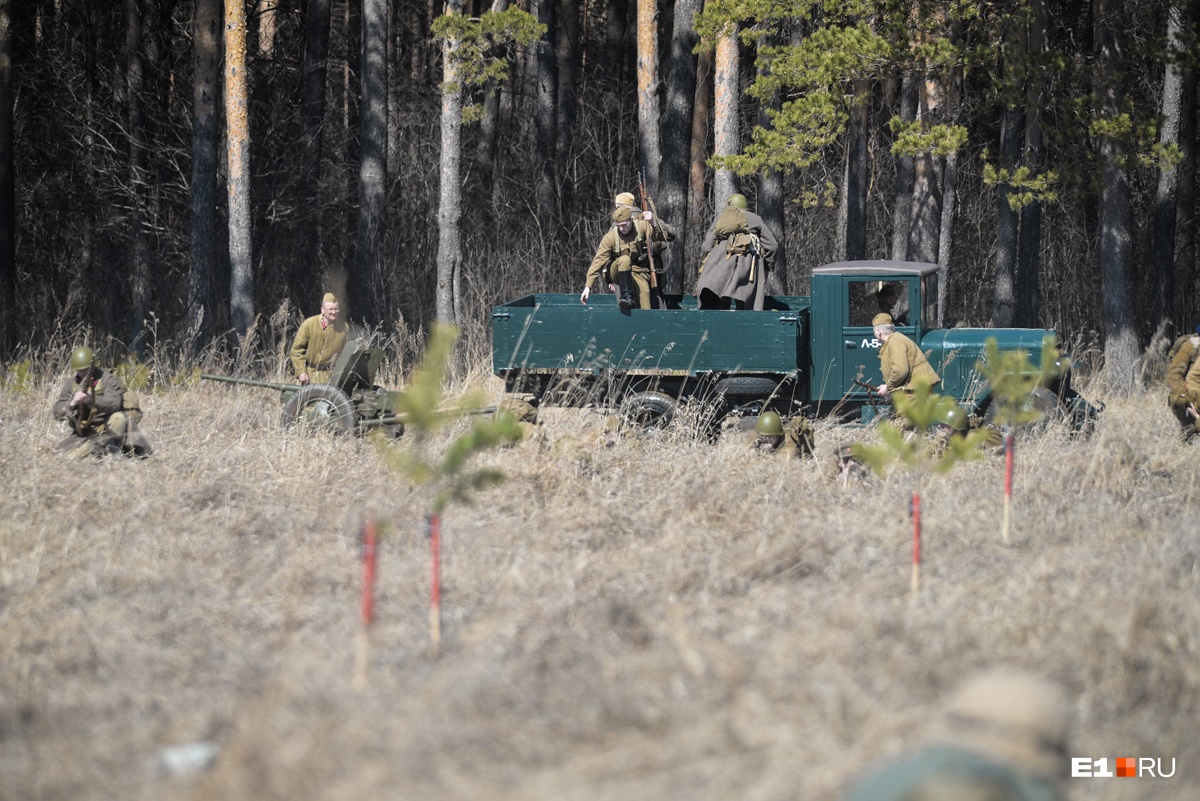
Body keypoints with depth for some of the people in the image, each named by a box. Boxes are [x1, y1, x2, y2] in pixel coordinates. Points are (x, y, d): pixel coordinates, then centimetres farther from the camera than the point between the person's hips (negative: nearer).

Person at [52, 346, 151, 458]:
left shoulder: (108, 380, -11)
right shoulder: (72, 383, 1)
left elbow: (113, 403, -30)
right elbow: (57, 412, -6)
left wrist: (91, 399, -48)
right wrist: (72, 403, -28)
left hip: (108, 429, -4)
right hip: (84, 433, 4)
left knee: (118, 418, -34)